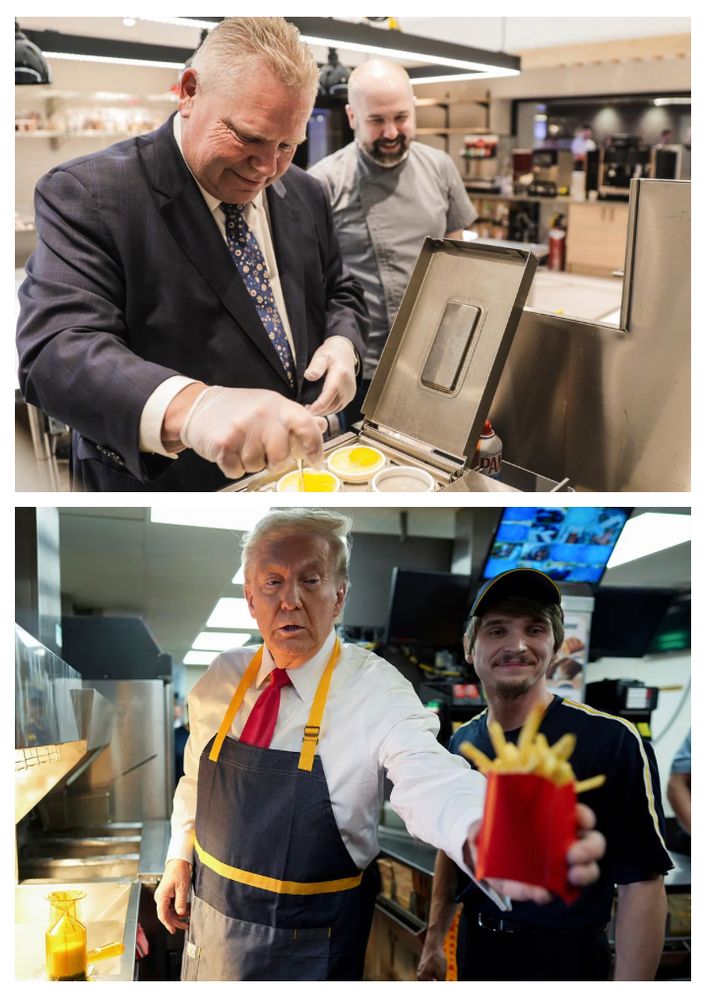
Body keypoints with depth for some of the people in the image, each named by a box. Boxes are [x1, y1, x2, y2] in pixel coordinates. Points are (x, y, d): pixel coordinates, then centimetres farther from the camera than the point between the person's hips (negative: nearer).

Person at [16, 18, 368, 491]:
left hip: (303, 473, 6)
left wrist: (341, 343, -4)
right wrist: (189, 407, -43)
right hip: (167, 487, -5)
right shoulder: (86, 195, -13)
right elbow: (57, 350, -26)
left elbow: (340, 294, 19)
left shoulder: (305, 195, 6)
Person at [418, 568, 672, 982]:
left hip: (565, 960, -5)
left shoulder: (613, 741, -18)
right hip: (473, 949, 5)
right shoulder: (462, 742, 2)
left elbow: (642, 882, -18)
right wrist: (435, 939, 13)